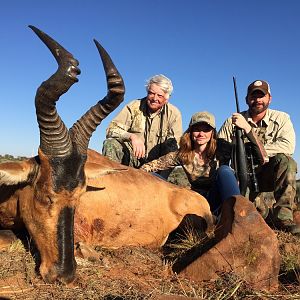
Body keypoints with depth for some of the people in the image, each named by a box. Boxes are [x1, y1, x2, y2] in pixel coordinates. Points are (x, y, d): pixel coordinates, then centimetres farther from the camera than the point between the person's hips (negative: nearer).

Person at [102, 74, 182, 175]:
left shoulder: (173, 113, -5)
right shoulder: (134, 107, -5)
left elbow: (175, 146, -13)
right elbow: (111, 130, -12)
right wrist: (131, 136, -33)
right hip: (131, 157, 0)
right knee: (110, 144, -25)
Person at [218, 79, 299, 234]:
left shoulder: (281, 118, -1)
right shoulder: (232, 122, 0)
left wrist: (248, 129, -28)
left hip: (270, 175, 0)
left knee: (285, 161, -31)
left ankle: (283, 217, -25)